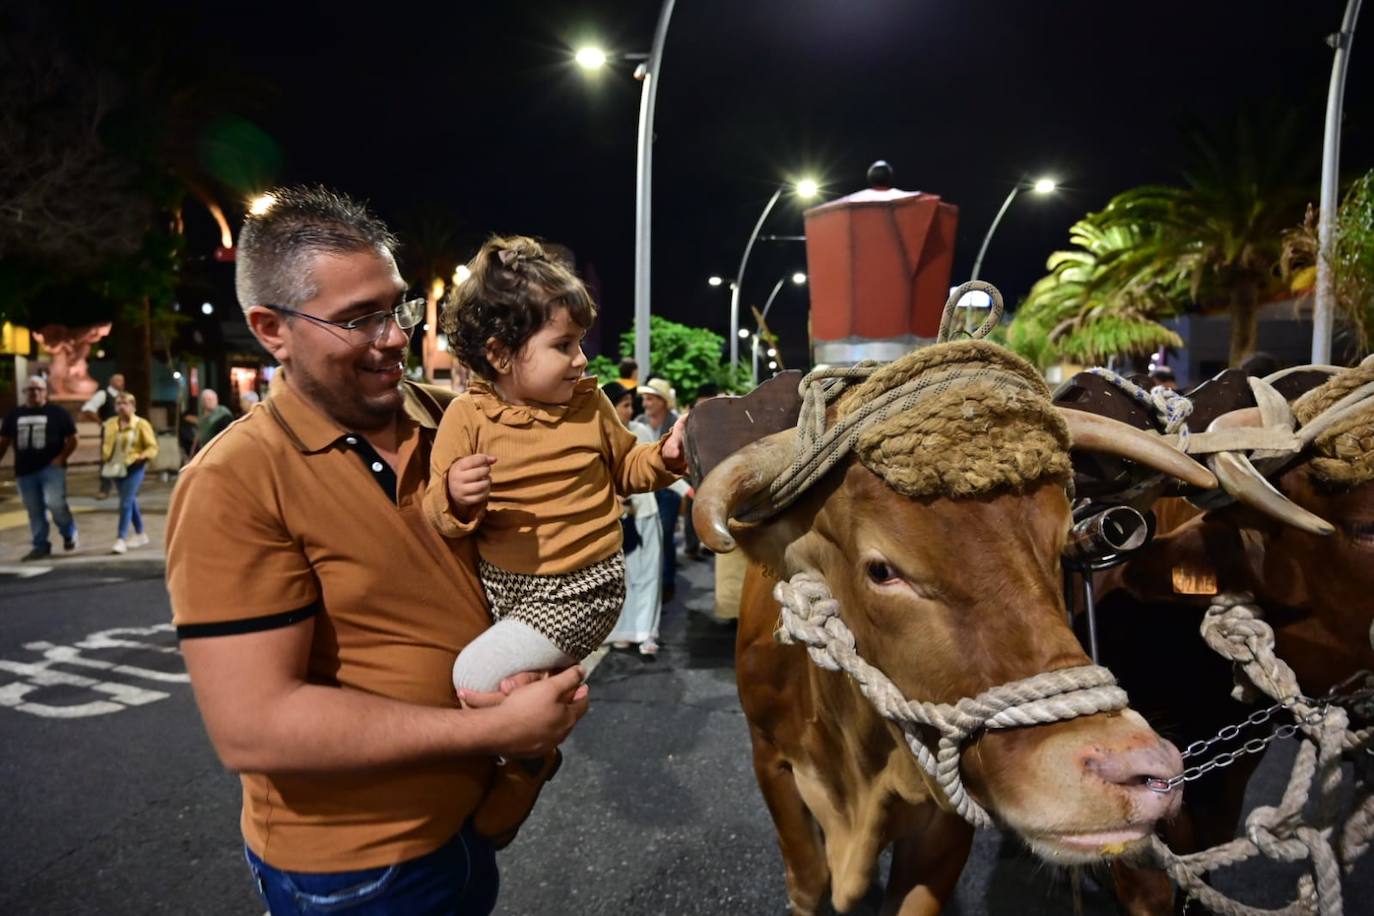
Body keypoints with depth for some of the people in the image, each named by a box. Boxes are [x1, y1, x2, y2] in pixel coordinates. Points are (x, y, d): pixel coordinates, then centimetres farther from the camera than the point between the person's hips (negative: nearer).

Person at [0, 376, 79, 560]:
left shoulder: (57, 413, 0)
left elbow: (72, 439, 0)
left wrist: (61, 457, -13)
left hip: (51, 468, -4)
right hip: (25, 471, 4)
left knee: (55, 502, -20)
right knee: (34, 511, 9)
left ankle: (69, 533, 5)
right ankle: (40, 546, 17)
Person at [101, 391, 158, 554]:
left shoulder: (141, 424, -7)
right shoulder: (109, 424, 7)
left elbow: (152, 447, -8)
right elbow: (104, 443, 21)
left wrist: (141, 457, -24)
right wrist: (104, 460, 8)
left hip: (133, 468, -6)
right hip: (116, 468, 6)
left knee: (126, 502, -12)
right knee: (130, 501, 15)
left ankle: (121, 539, -11)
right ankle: (140, 534, 28)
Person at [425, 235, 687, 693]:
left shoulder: (589, 404, -2)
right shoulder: (467, 416, -7)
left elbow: (625, 467, 13)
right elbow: (439, 515, -5)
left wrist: (664, 456, -7)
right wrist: (455, 499, -28)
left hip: (583, 587, -2)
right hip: (499, 583, 3)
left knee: (478, 674, -14)